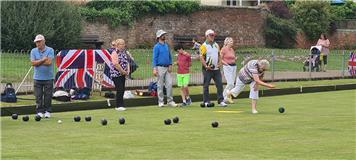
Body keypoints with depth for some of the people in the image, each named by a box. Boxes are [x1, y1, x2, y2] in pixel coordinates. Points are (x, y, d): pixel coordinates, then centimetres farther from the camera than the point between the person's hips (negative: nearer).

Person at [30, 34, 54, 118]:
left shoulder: (50, 50, -3)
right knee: (38, 96, 1)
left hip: (48, 77, -2)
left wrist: (38, 62, -8)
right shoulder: (33, 51, 5)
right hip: (37, 77, 2)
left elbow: (49, 62, -16)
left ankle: (47, 111, 12)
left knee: (48, 95, 2)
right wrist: (43, 59, -11)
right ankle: (39, 111, 7)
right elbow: (33, 63, -6)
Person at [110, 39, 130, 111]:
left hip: (123, 74, 8)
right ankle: (119, 106, -6)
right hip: (116, 74, -8)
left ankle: (120, 105, 14)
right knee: (120, 90, -11)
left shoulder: (124, 52, 13)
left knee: (122, 90, 8)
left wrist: (127, 71, 4)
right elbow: (116, 64, -20)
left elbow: (127, 62, 19)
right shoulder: (115, 53, -13)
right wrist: (123, 71, -15)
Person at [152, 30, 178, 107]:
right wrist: (154, 69, -16)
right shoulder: (157, 46, -4)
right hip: (160, 68, -5)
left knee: (169, 84, 0)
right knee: (160, 85, -1)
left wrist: (170, 65, 6)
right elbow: (154, 58, -8)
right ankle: (160, 102, 4)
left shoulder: (167, 45, 15)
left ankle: (170, 101, 5)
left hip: (167, 68, 5)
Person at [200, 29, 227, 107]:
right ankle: (206, 101, 8)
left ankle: (221, 101, 5)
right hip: (207, 69, -5)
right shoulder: (204, 46, -6)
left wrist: (220, 63, 4)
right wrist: (206, 66, -20)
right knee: (206, 85, 2)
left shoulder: (216, 45, 13)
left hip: (216, 68, 6)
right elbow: (201, 57, -10)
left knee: (219, 84, 1)